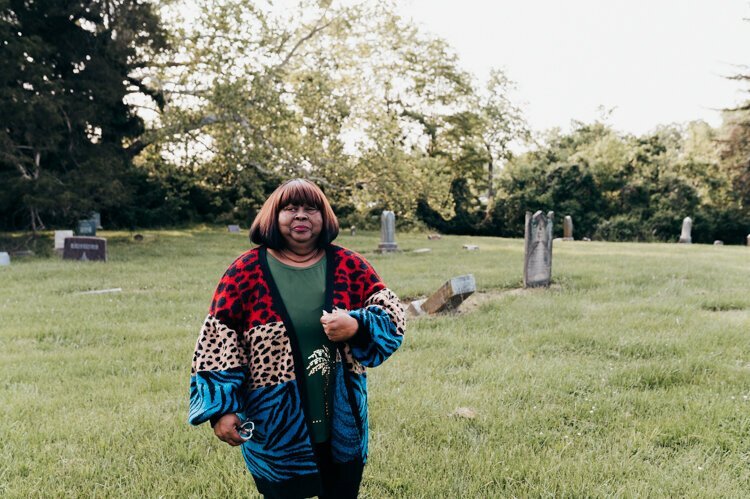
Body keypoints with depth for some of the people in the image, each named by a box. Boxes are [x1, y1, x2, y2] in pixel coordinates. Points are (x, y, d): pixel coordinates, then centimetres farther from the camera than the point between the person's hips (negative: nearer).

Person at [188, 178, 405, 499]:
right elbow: (217, 345, -5)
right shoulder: (246, 272, -6)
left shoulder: (350, 266, -1)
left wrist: (356, 327, -21)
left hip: (343, 425, 3)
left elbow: (392, 314, -1)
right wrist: (221, 409, -11)